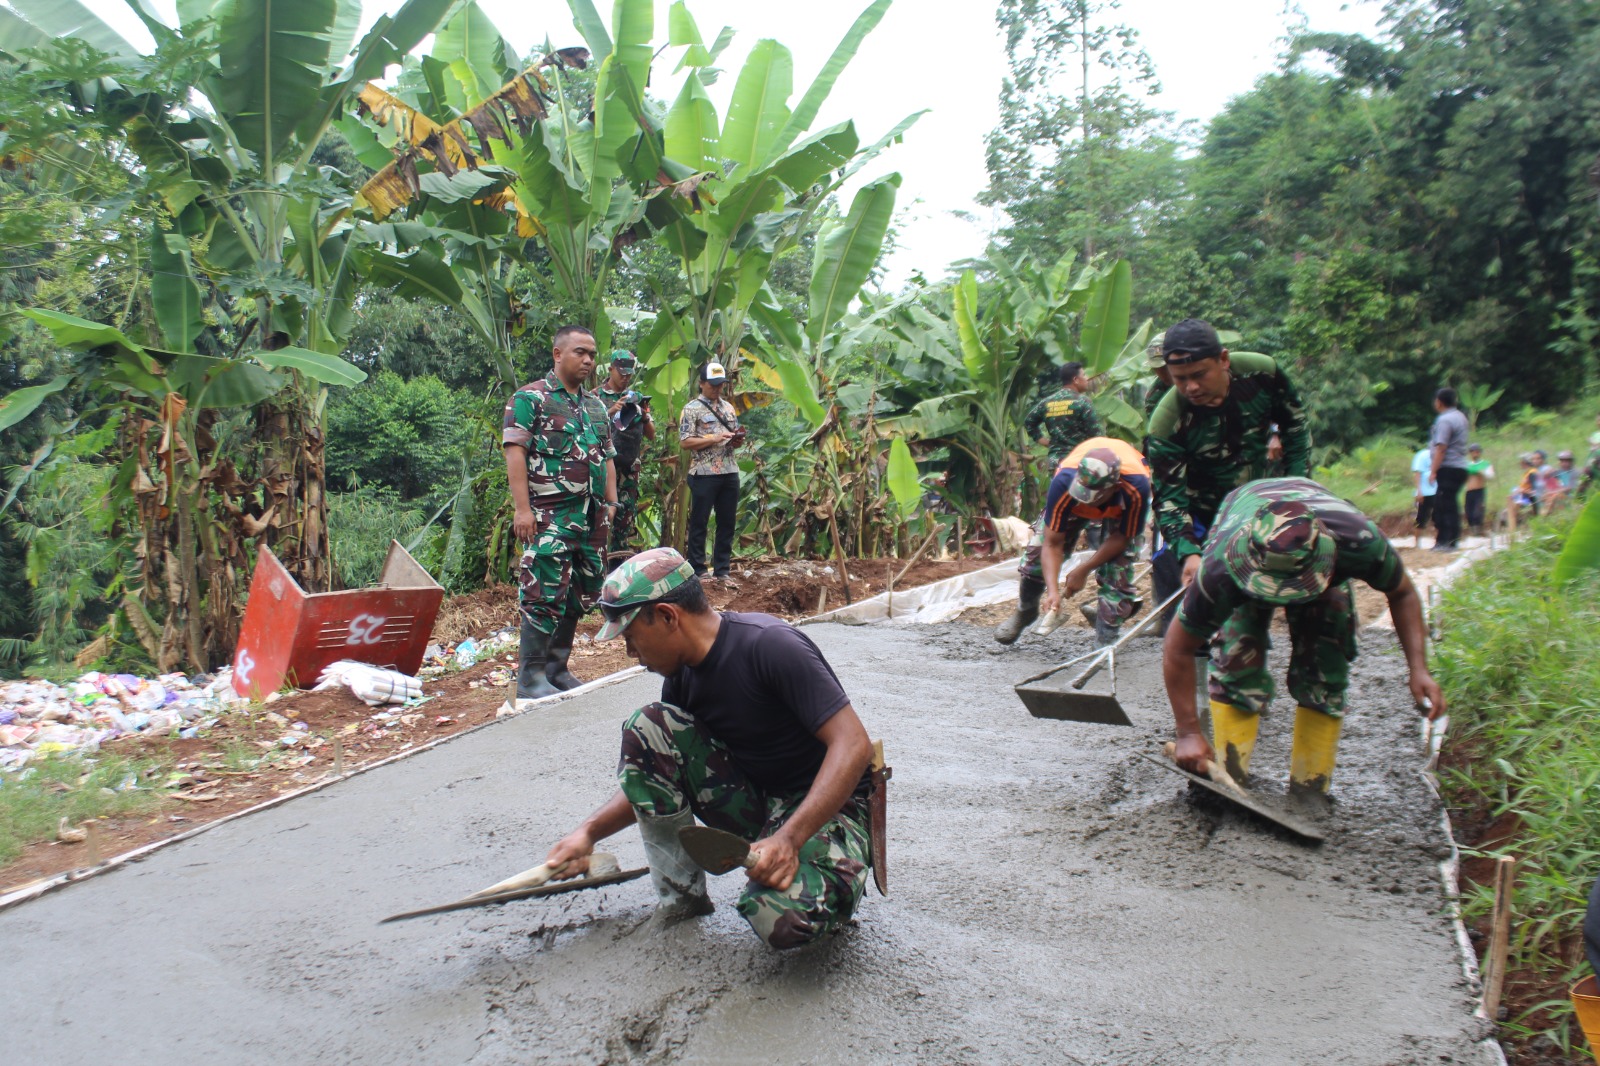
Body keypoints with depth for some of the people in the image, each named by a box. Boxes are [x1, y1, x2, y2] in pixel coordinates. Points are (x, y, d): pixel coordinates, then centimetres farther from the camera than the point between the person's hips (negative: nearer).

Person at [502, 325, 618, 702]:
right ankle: (531, 677, -1)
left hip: (591, 516, 7)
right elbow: (515, 452, -10)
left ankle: (557, 668, 22)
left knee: (579, 594, 10)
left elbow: (606, 458, 23)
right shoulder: (530, 398, -3)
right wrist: (522, 509, -17)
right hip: (550, 515, -7)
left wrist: (611, 503, 13)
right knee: (545, 593, -9)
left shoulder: (595, 404, 19)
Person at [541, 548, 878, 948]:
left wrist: (789, 839, -35)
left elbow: (853, 745, -27)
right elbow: (655, 776, 16)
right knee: (645, 727, -11)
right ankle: (681, 893, -2)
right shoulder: (683, 674, 2)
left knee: (784, 920, -36)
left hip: (828, 802, -7)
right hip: (750, 800, 7)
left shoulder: (770, 645, -22)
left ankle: (829, 886, 1)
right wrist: (589, 832, 6)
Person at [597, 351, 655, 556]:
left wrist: (645, 416, -6)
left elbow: (651, 435, 13)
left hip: (629, 470, 4)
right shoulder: (596, 396, 2)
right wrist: (611, 411, -19)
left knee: (626, 518, 6)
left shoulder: (637, 398, 13)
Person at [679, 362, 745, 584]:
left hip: (730, 473, 6)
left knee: (727, 523, 9)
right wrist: (714, 439, -18)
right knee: (699, 523, 2)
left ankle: (722, 570, 17)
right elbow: (684, 442, -11)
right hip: (704, 474, -6)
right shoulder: (692, 409, -4)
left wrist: (738, 440, -1)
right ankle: (697, 571, 9)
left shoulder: (729, 408, 16)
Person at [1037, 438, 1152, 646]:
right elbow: (1053, 543, -34)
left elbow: (1123, 537, -26)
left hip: (1120, 508, -1)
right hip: (1073, 504, 1)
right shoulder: (1063, 482, -43)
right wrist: (1052, 590, -44)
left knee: (1118, 569, -15)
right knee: (1037, 553, -7)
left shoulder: (1136, 489, -44)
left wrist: (1083, 570, -23)